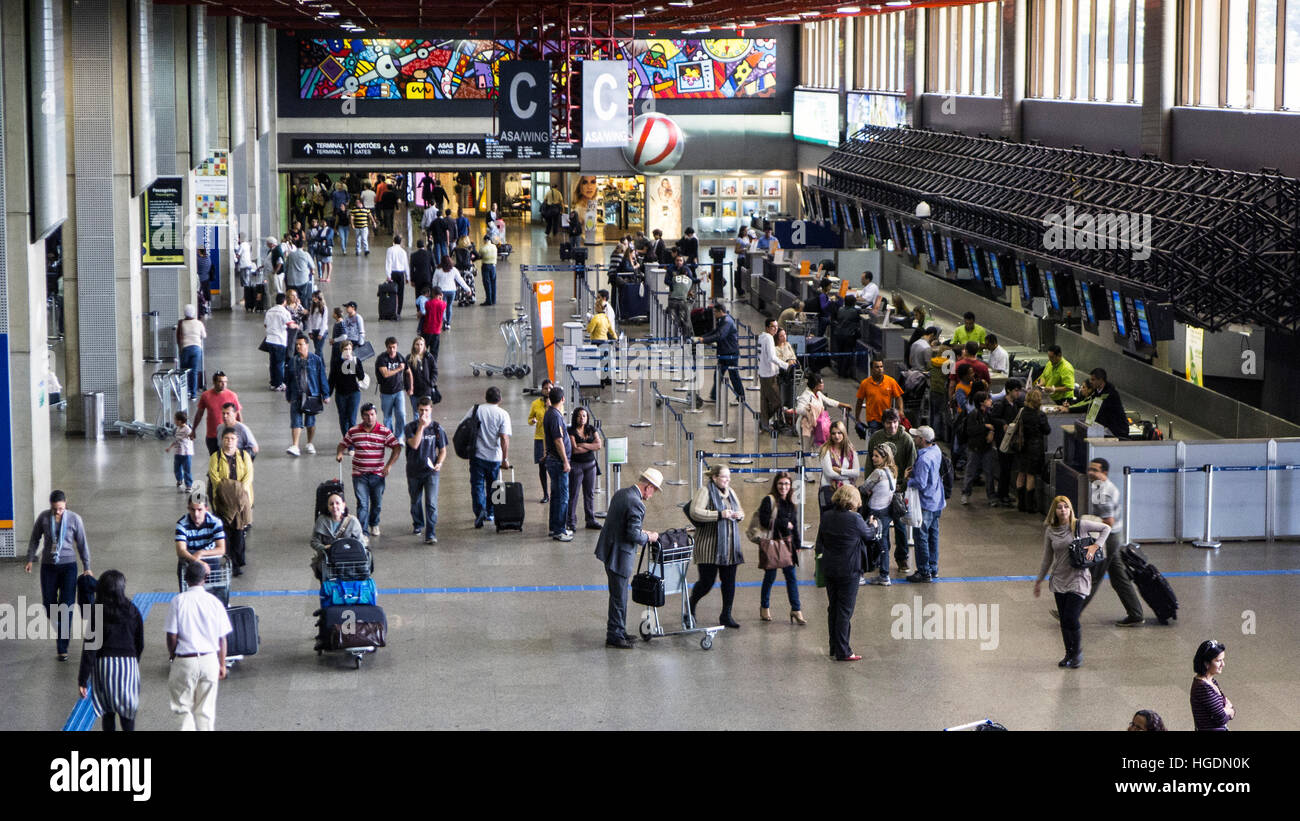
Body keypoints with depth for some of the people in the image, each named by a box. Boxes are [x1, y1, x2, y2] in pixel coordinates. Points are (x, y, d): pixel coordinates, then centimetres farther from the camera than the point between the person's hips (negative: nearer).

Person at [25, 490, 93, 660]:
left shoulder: (75, 519, -9)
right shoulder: (43, 517, -5)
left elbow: (82, 544, 0)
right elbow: (35, 539, 7)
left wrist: (87, 568, 1)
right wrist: (30, 560, -4)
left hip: (68, 565, -2)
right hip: (48, 566, 2)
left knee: (66, 606, -7)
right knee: (49, 604, 5)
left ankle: (62, 648, 0)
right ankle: (62, 629, 37)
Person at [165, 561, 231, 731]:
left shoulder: (178, 601, -8)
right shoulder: (214, 602, -2)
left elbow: (172, 636, -8)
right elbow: (221, 638, 3)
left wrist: (172, 657, 8)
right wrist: (222, 664, 13)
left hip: (185, 661, -2)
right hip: (209, 660, 2)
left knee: (183, 705, 9)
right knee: (206, 708, 11)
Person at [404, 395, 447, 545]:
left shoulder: (437, 428, -2)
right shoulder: (410, 427, -5)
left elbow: (443, 450, 4)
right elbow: (414, 445, -21)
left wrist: (439, 463, -14)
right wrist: (421, 426, -24)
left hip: (431, 471, -1)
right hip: (414, 470, 2)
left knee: (431, 503, -12)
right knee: (415, 501, 19)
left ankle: (431, 534, -11)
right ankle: (418, 524, 44)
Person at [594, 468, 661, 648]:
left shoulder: (620, 494, 8)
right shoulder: (636, 504, -22)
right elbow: (633, 534, -24)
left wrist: (641, 532, 16)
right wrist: (648, 537, -6)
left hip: (609, 550, 10)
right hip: (619, 555, -10)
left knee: (619, 595, 19)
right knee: (619, 597, 0)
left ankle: (619, 631, 28)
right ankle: (615, 636, 8)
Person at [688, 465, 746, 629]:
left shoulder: (730, 492, 16)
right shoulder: (704, 491, -8)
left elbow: (739, 510, 30)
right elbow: (695, 512, -21)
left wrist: (739, 515, 5)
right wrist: (719, 514, -24)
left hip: (730, 546, 7)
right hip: (710, 546, -7)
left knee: (729, 581, 4)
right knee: (707, 582, -5)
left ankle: (726, 616, 12)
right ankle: (691, 607, 21)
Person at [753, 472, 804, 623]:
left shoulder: (790, 503, 13)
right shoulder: (769, 500, -8)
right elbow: (765, 521, -17)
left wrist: (796, 545, 14)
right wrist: (785, 523, -11)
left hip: (788, 543, 6)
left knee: (791, 576, 1)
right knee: (770, 576, 4)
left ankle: (796, 610, 3)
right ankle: (765, 607, 20)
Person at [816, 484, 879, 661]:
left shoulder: (826, 517, -1)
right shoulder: (855, 519, -18)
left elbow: (820, 543, 7)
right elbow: (869, 535, 0)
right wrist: (874, 526, 21)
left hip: (829, 569, 6)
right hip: (849, 570, -6)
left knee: (833, 608, 15)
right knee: (845, 610, 1)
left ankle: (834, 648, 22)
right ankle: (843, 652, 3)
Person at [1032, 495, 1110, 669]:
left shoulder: (1080, 525, -6)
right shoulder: (1050, 531, 3)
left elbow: (1106, 528, 5)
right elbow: (1047, 558, 13)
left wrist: (1095, 546, -8)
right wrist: (1039, 580, 17)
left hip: (1078, 578, -4)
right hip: (1059, 580, 4)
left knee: (1071, 619, -11)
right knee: (1063, 621, 6)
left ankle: (1078, 654, 9)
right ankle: (1069, 654, 22)